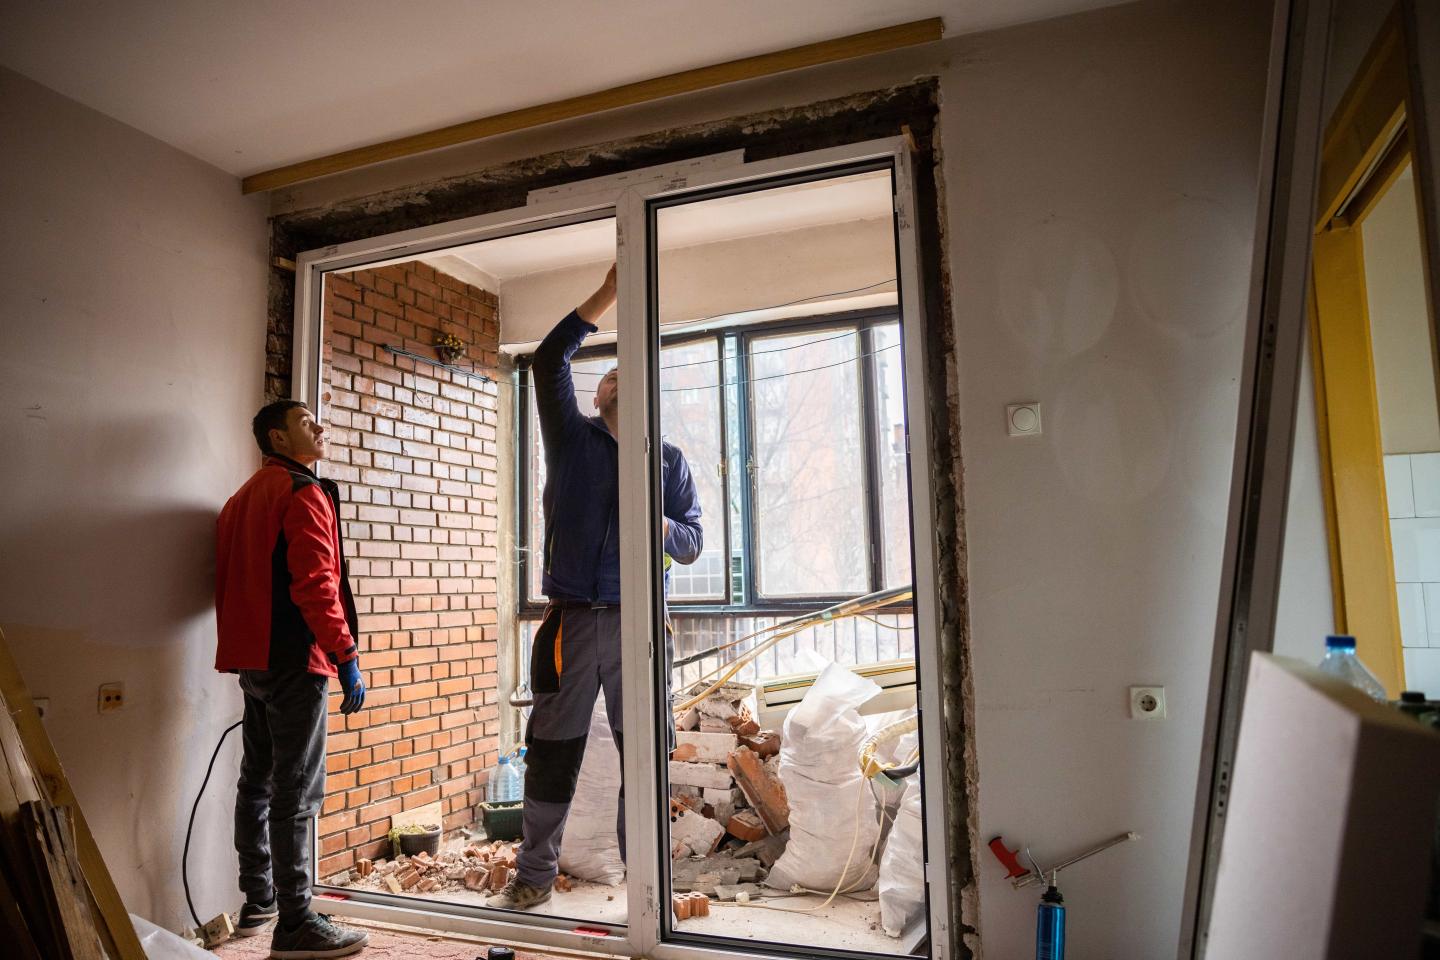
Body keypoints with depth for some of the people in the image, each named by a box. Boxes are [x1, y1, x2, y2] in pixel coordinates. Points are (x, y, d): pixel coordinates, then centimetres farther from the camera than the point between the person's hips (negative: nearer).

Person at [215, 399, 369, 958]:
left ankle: (258, 902, 28)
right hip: (294, 659, -10)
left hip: (252, 658, 10)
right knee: (295, 791, -7)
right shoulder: (303, 492, -11)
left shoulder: (243, 497, 18)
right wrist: (348, 656, -21)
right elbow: (316, 583, -21)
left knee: (258, 780, 16)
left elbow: (231, 581, 23)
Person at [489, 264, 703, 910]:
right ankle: (534, 877, 22)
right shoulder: (571, 438, 10)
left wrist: (659, 526, -13)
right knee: (551, 752, 7)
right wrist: (611, 289, -4)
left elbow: (692, 541, 11)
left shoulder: (668, 460, 13)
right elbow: (549, 360, -1)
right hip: (571, 619, 0)